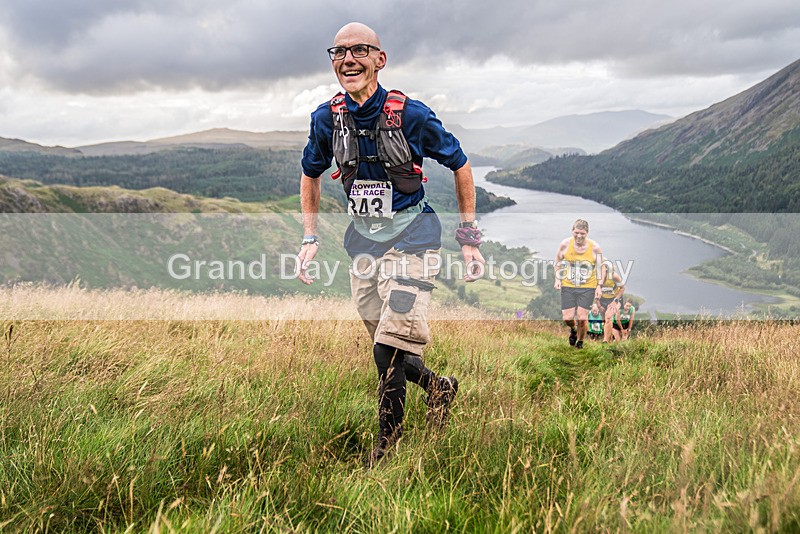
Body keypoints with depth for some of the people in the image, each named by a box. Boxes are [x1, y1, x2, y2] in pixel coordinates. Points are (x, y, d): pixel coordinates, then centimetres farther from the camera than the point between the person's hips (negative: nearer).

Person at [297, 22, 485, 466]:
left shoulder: (410, 115, -14)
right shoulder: (327, 118, -2)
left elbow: (460, 165, -2)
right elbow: (310, 175, 16)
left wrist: (469, 238, -2)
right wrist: (310, 238, 7)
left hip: (411, 235, -5)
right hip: (363, 238, 5)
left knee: (389, 351, -14)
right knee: (387, 351, 12)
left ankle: (388, 447, 6)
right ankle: (439, 387, 41)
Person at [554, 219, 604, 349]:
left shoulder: (595, 248, -7)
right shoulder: (565, 244, -5)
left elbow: (600, 267, 3)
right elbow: (557, 262, 9)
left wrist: (599, 286, -4)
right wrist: (557, 279, -3)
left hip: (588, 288, -1)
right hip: (568, 286, 1)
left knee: (582, 318, -7)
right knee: (567, 318, -3)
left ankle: (580, 342, 21)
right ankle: (573, 329, 35)